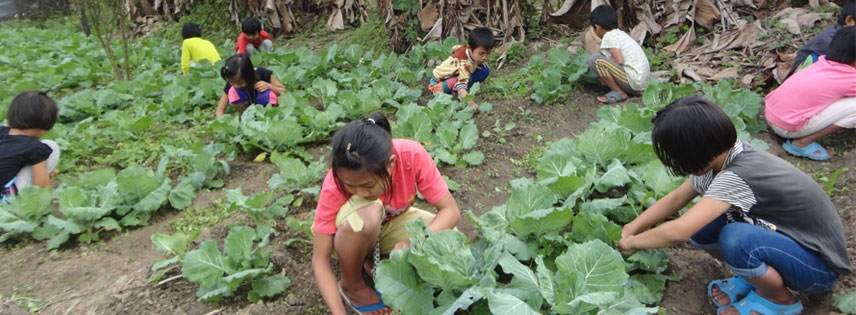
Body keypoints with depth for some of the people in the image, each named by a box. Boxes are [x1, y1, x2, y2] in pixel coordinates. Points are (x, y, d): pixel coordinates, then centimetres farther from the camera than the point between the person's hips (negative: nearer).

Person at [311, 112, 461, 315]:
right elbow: (320, 259, -27)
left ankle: (380, 265, 0)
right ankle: (351, 284, -8)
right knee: (368, 213, -38)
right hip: (354, 234, -2)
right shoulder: (335, 184, -33)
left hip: (393, 222, 2)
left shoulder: (412, 155, -32)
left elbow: (451, 211, -26)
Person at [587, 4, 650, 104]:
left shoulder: (608, 37, -10)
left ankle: (619, 93, -8)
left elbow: (619, 61, -19)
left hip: (634, 82, -10)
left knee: (594, 59, -16)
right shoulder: (621, 33, 17)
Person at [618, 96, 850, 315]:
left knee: (735, 240, -34)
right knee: (698, 225, -12)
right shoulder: (719, 158, -9)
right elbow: (676, 198, 3)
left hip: (820, 266, -7)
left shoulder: (737, 177, -34)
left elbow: (677, 232, -41)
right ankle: (754, 276, 11)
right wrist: (633, 227, -6)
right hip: (783, 236, 7)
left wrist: (633, 242, -24)